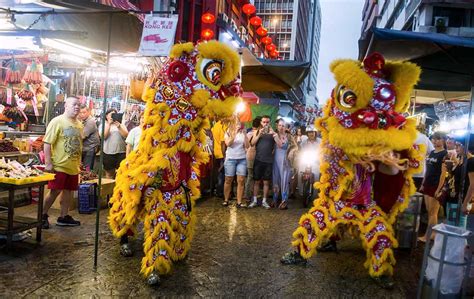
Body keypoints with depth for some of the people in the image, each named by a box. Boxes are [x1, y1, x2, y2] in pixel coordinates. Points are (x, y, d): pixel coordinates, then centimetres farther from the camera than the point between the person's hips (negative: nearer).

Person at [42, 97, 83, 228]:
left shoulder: (79, 124, 11)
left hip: (73, 166, 6)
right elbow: (47, 143, -13)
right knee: (55, 191, -2)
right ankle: (43, 215, 17)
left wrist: (79, 163, 16)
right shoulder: (57, 121, -9)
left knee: (68, 191, 11)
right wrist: (48, 163, -17)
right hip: (59, 165, -6)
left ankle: (64, 217, 23)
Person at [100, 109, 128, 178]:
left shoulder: (120, 124, 11)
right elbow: (103, 136, -9)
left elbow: (126, 135, -2)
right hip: (108, 152, -1)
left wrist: (119, 127, -15)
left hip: (121, 152, 1)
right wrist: (109, 124, -10)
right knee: (109, 174, 9)